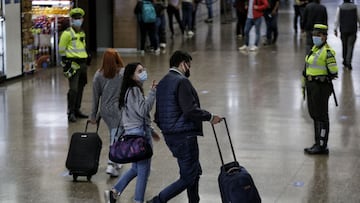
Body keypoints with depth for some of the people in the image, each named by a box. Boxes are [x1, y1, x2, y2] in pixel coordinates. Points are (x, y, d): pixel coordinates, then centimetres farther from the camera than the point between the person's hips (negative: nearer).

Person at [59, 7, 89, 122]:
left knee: (80, 88, 12)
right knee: (73, 89, -12)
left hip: (82, 64, 8)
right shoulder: (67, 33, -9)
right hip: (73, 64, -8)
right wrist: (65, 63, -10)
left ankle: (77, 110, 21)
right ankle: (70, 113, -7)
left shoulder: (82, 33, 16)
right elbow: (61, 48, -8)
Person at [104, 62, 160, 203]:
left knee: (136, 169, 19)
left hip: (132, 132, 10)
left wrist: (150, 131, 24)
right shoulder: (134, 90, -15)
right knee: (143, 171, 0)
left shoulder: (131, 90, 16)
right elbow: (143, 110, -22)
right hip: (140, 134, -10)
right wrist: (152, 92, -22)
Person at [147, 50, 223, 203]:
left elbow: (158, 113, 17)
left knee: (195, 171, 20)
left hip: (169, 136, 10)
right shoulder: (182, 81, -15)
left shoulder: (162, 82, 14)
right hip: (184, 135, -10)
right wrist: (210, 117, -12)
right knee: (188, 177, -4)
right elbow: (190, 110, -23)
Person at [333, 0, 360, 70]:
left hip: (343, 30, 1)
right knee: (350, 46, -3)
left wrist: (335, 29, -1)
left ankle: (345, 61, 25)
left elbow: (337, 20, -5)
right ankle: (348, 62, -16)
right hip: (353, 30, -1)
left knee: (344, 46, 16)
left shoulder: (340, 7, -4)